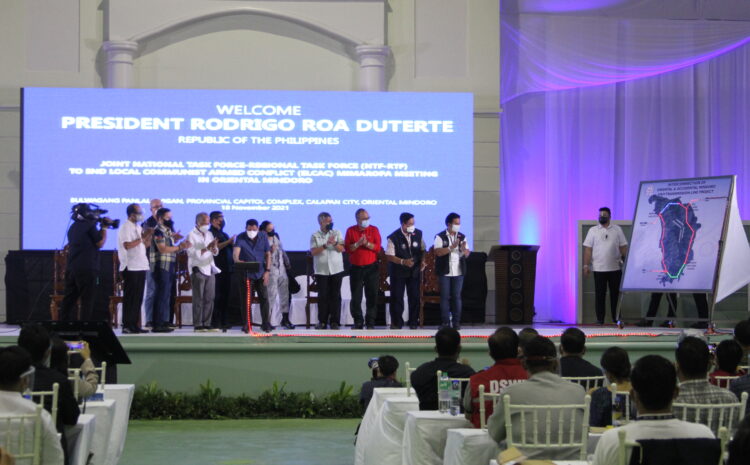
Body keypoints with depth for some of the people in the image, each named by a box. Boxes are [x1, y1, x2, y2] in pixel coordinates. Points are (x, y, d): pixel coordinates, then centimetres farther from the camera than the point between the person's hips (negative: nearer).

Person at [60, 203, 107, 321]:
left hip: (71, 268, 8)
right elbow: (100, 243, -5)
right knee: (87, 299, -3)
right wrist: (104, 229, 6)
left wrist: (100, 229, 22)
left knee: (69, 298, 9)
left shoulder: (73, 227, 16)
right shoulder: (89, 226, -9)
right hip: (87, 269, -8)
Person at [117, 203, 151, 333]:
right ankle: (127, 326, -4)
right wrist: (141, 238, -15)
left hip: (140, 266, 9)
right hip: (130, 267, -9)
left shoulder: (138, 228, 19)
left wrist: (149, 235, 4)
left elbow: (146, 244, 20)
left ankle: (134, 325, 14)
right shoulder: (126, 227, -8)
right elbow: (127, 245, -20)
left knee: (138, 298, 9)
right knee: (130, 298, -6)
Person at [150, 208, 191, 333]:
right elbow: (162, 248, -18)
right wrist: (179, 247, -14)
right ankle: (158, 324, -8)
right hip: (161, 267, -9)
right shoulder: (158, 231, -10)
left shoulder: (168, 231, 18)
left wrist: (181, 245, 5)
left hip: (169, 266, 9)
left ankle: (163, 322, 15)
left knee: (166, 295, 10)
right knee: (162, 295, -9)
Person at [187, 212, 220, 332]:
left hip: (210, 269, 6)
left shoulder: (209, 234, 16)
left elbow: (215, 253, 15)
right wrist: (207, 248, -20)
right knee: (198, 299, -5)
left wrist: (214, 248, -8)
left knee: (209, 299, 4)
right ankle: (197, 325, -3)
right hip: (198, 269, -6)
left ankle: (206, 323, 8)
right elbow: (192, 253, -16)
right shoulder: (191, 235, -4)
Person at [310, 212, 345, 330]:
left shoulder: (337, 233, 8)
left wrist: (335, 243, -19)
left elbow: (342, 249, 0)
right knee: (323, 296, -1)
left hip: (336, 270, 1)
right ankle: (322, 322, 6)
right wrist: (325, 245, -17)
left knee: (335, 296, 0)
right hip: (321, 271, -1)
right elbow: (313, 252, -7)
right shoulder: (315, 236, 4)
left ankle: (335, 321, 4)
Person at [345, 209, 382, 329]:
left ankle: (370, 322, 7)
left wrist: (367, 243, -20)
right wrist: (358, 243, -19)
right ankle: (358, 322, 11)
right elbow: (347, 248, -5)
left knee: (372, 295, 0)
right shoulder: (351, 231, 2)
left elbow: (378, 247, -5)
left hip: (371, 267, 0)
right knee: (356, 297, 3)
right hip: (356, 268, 0)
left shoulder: (374, 230, 2)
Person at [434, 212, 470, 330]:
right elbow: (438, 252, -14)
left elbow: (467, 254, 7)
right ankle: (445, 321, 5)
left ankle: (456, 321, 5)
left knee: (457, 297, 2)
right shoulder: (440, 237, -2)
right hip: (444, 272, -3)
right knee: (445, 297, 1)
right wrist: (451, 247, -23)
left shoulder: (462, 237, 10)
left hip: (458, 272, 3)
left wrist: (464, 249, -15)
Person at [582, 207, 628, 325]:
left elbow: (623, 247, 7)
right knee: (600, 294, 2)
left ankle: (616, 317, 13)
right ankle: (600, 318, 7)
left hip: (615, 268, 1)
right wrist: (586, 265, -5)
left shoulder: (617, 230, 6)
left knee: (615, 293, 5)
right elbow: (588, 249, 1)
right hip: (599, 269, -1)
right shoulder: (593, 231, 4)